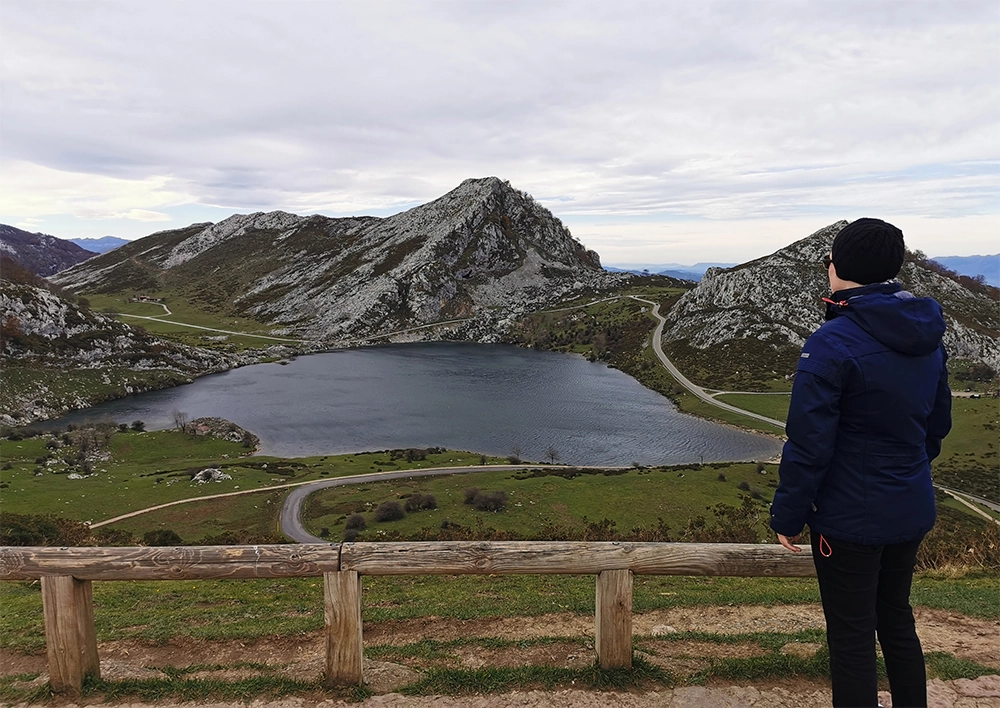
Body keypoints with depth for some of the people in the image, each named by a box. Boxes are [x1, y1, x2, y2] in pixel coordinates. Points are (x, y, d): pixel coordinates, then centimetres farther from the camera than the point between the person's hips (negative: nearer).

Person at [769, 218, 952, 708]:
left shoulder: (832, 344, -22)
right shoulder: (928, 339, 2)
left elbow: (808, 443, -21)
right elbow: (938, 424, 13)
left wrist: (788, 516, -10)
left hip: (850, 519, -7)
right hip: (912, 511, 8)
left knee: (851, 639, 7)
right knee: (897, 621, 24)